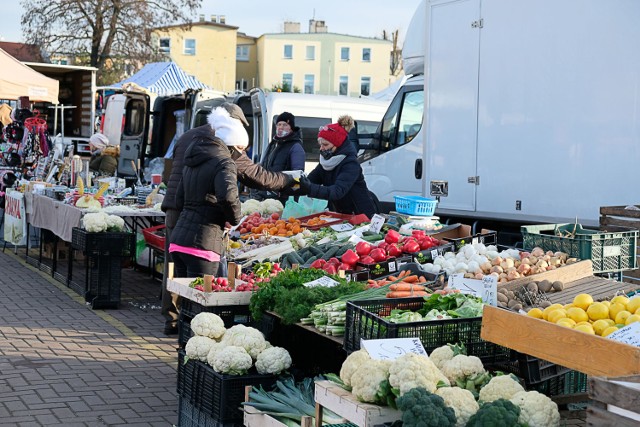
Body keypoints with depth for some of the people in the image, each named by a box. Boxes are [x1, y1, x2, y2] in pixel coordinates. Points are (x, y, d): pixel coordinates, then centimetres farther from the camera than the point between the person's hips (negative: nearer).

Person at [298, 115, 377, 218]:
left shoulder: (350, 164, -21)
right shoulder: (325, 162, 4)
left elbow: (338, 191, -35)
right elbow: (309, 180, -5)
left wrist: (311, 189, -47)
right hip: (341, 216, 7)